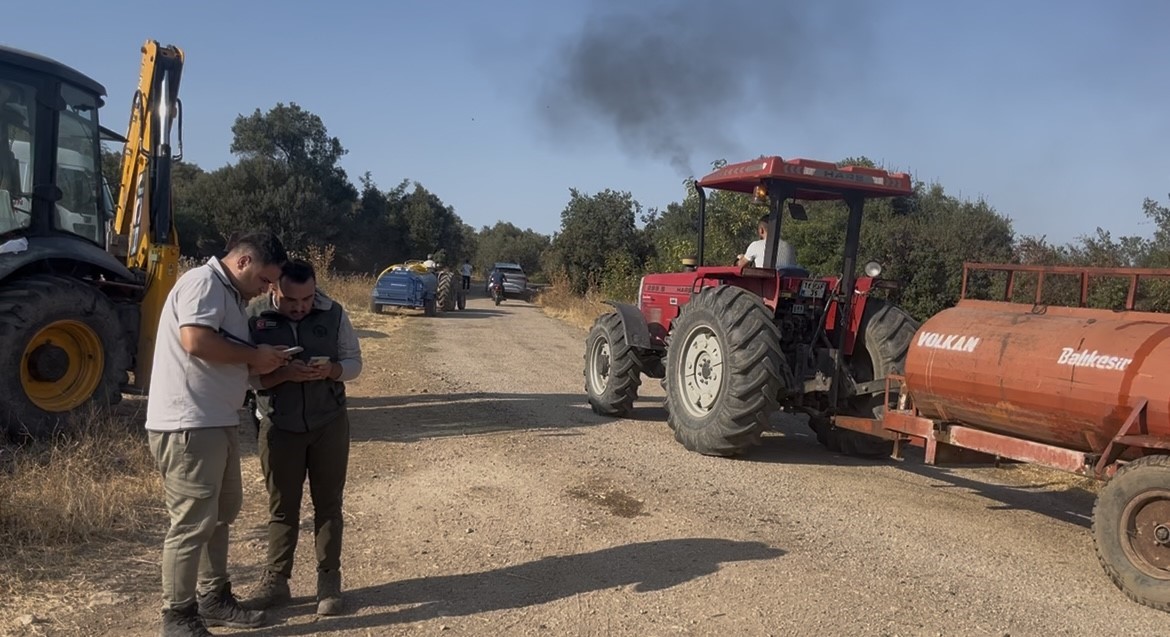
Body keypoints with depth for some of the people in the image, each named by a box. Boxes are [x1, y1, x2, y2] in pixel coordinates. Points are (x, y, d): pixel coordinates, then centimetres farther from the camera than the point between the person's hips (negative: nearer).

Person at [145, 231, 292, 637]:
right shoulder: (204, 283, -13)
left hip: (218, 421, 11)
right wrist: (253, 356, -15)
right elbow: (196, 342, -27)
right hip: (189, 425, -11)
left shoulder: (231, 295, 18)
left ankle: (213, 598, 32)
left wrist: (259, 363, 5)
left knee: (220, 513, 19)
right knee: (193, 522, -4)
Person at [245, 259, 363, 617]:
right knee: (282, 506, 9)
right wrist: (284, 374, -26)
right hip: (279, 427, -1)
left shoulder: (333, 314, -6)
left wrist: (330, 370, -20)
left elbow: (354, 362, 1)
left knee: (328, 503, 8)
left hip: (329, 423, 1)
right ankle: (276, 580, 22)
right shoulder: (254, 317, -10)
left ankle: (329, 580, 19)